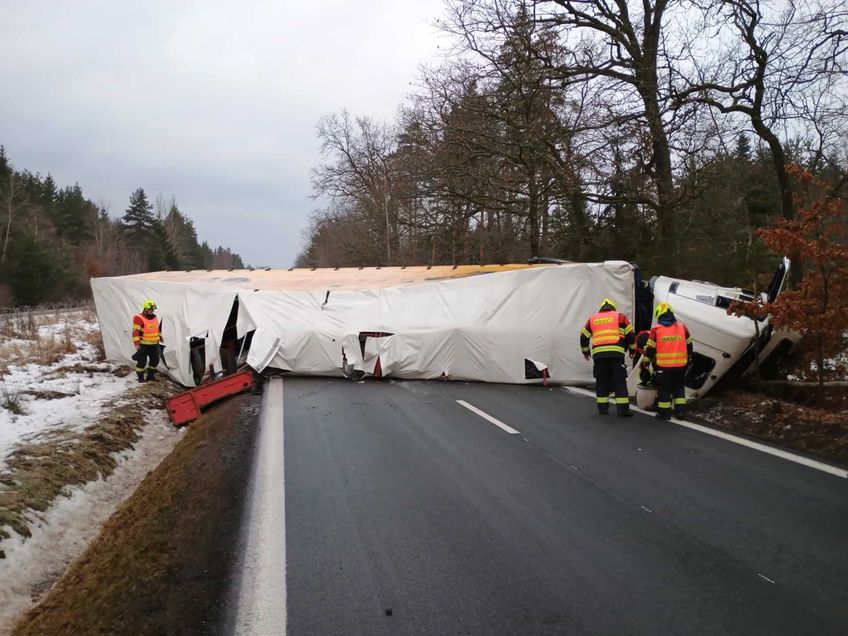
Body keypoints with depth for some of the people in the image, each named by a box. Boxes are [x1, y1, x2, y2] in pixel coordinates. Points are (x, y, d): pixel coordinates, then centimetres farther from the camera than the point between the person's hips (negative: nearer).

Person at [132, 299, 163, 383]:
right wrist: (137, 344, -23)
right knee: (142, 361, -2)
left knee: (155, 360, 10)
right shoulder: (139, 319, -15)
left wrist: (160, 337, 28)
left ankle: (150, 375, 24)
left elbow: (158, 328, 25)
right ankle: (140, 377, 12)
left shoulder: (154, 317, 9)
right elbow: (135, 332, -19)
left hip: (154, 344, 7)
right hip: (143, 345, -7)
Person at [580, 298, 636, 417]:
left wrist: (585, 351, 36)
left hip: (598, 354, 2)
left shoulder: (592, 319, 20)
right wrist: (632, 349, 22)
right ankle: (623, 408, -6)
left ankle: (603, 407, 13)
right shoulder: (620, 317, 14)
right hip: (616, 353, -2)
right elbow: (630, 334, 9)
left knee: (601, 380, 12)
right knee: (619, 380, 0)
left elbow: (584, 336, 23)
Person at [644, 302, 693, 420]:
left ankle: (664, 413, 8)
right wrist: (687, 359, 25)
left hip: (663, 365, -3)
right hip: (680, 365, 3)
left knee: (664, 388, 7)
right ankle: (680, 411, 13)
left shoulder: (656, 330, -8)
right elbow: (689, 346, 11)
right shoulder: (682, 327, 2)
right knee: (679, 387, 16)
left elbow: (650, 349, -5)